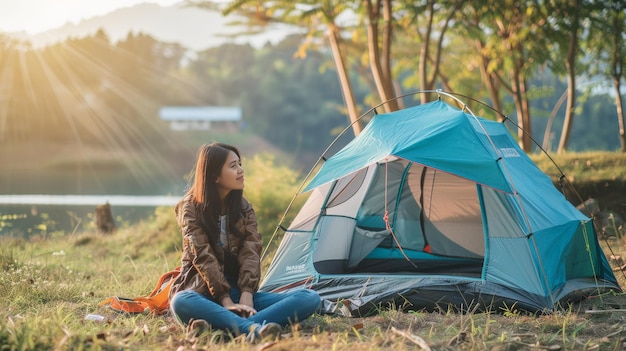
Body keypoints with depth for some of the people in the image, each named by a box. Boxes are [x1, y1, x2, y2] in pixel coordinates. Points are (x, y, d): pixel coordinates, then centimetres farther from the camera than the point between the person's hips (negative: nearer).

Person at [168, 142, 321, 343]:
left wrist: (246, 297, -22)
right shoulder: (191, 208, -4)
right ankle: (256, 328, -59)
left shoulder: (244, 207, 8)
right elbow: (203, 257, -14)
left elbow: (251, 253, -5)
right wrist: (226, 302, -25)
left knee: (310, 298, -20)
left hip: (239, 292, 4)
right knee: (181, 304, -41)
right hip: (205, 293, -4)